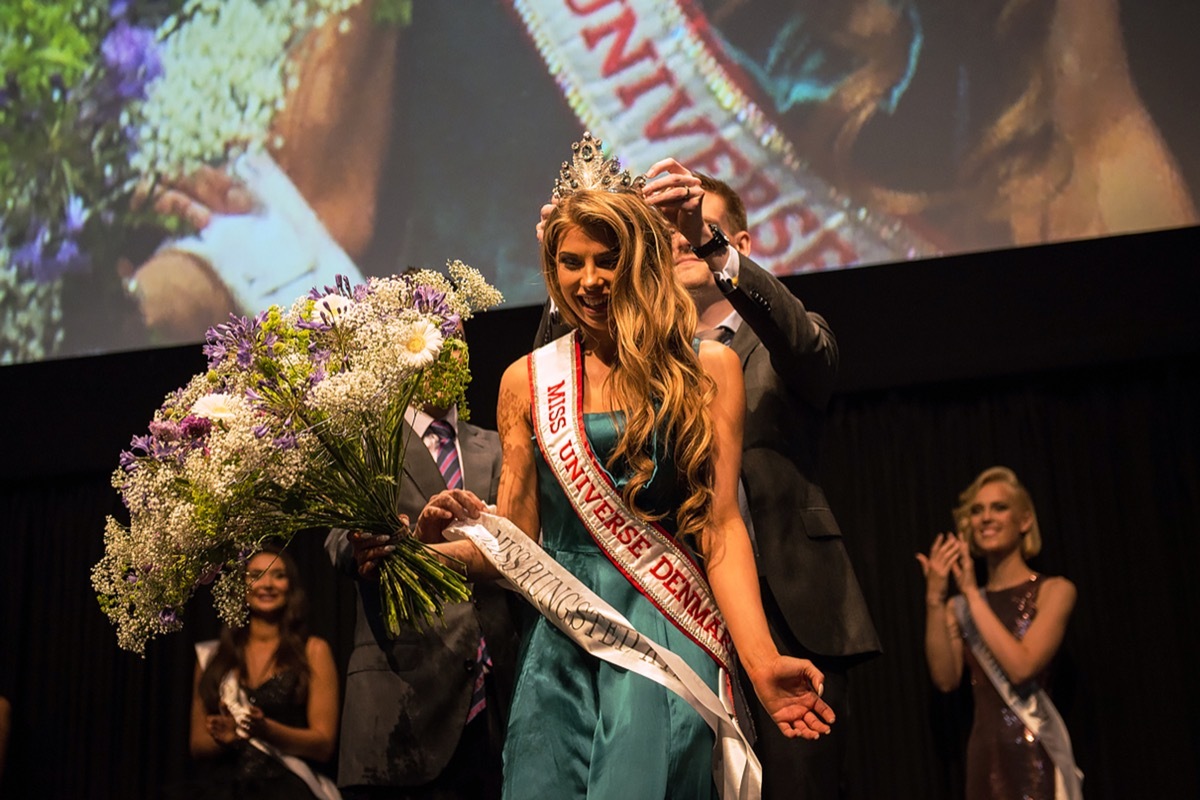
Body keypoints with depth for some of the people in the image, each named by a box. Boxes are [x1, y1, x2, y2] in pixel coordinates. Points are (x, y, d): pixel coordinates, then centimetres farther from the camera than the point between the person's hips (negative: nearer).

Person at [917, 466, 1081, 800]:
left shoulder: (1054, 590, -2)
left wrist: (973, 593, -12)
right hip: (984, 751, 4)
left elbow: (1021, 667, -16)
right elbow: (946, 678, -2)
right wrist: (935, 600, -10)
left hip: (1034, 752, -4)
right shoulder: (961, 605, 11)